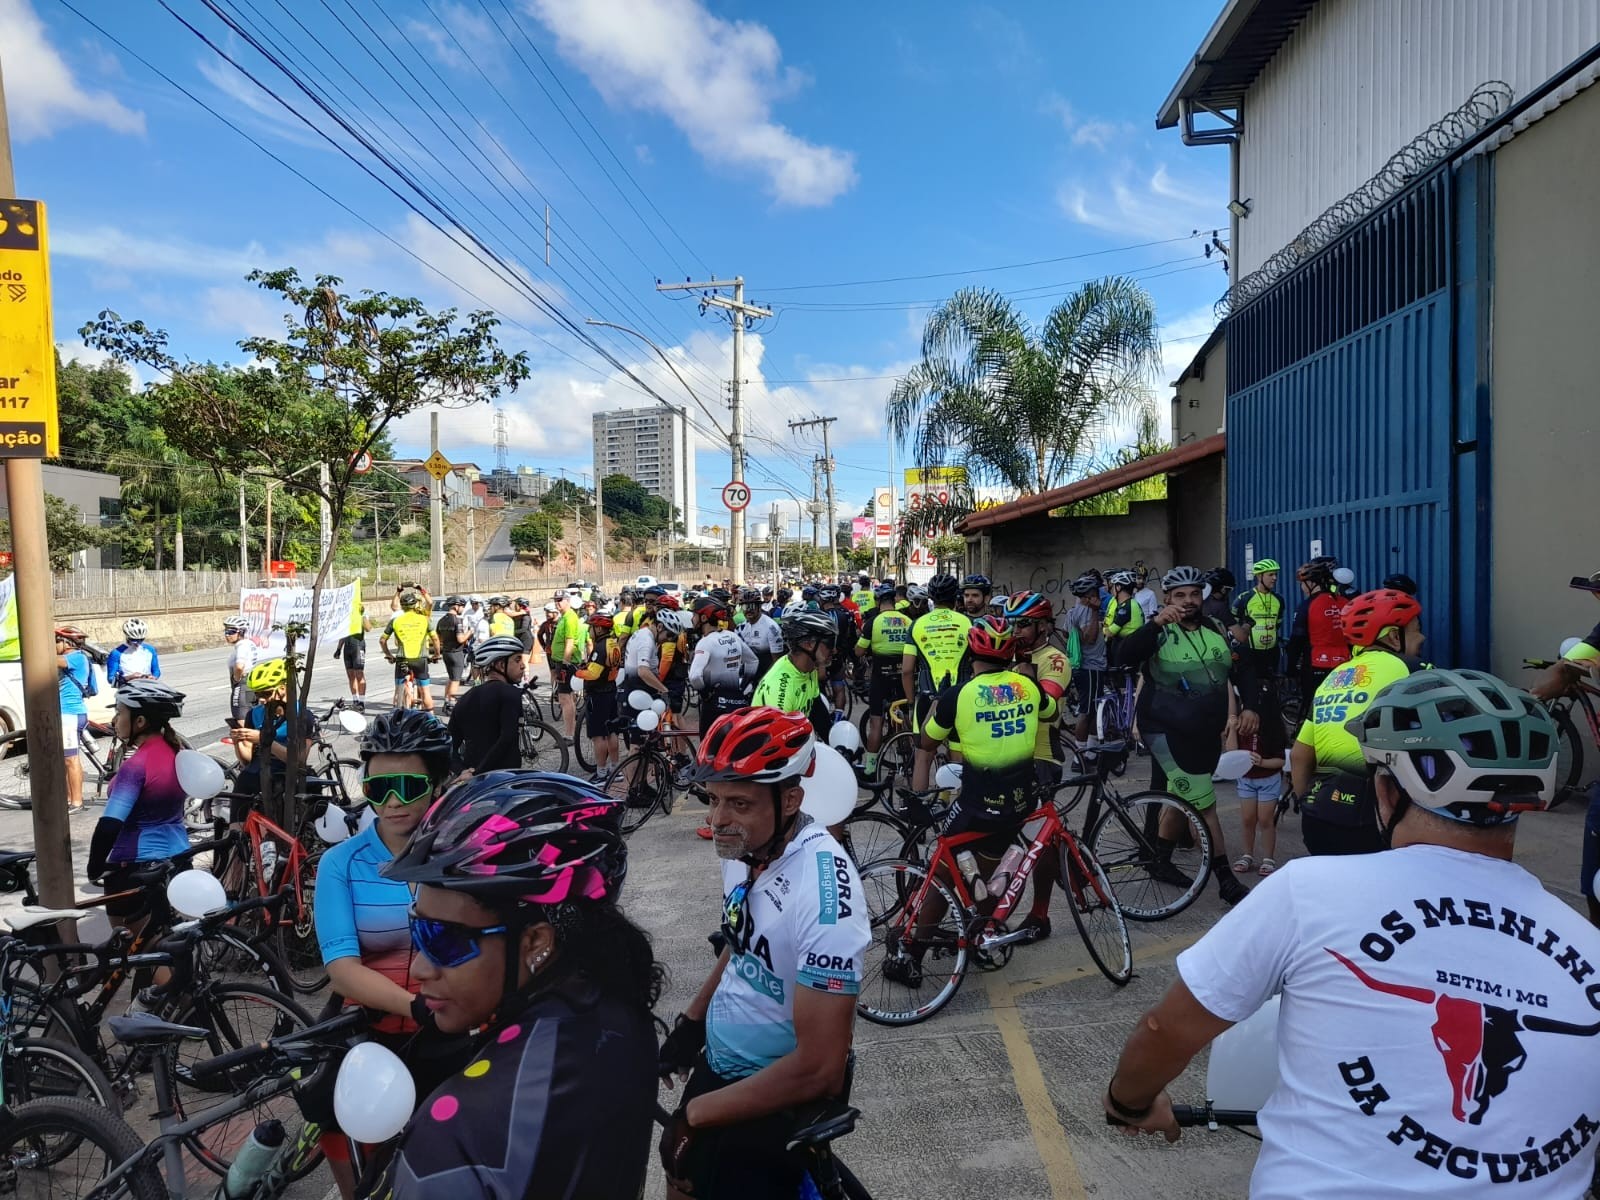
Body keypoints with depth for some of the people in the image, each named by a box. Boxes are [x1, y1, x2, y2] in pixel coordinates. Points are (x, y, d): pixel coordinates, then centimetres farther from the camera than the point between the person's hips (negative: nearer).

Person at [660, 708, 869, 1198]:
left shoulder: (823, 892, -31)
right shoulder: (744, 847, -8)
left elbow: (818, 1069, -29)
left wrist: (694, 1113, -21)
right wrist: (691, 1019, 8)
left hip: (781, 1096, -7)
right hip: (719, 1062, 8)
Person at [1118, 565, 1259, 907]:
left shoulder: (1217, 631, 6)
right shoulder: (1158, 632, -10)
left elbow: (1242, 671, 13)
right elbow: (1126, 656, -28)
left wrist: (1250, 706, -2)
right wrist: (1156, 623, -40)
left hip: (1206, 735, 6)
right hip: (1168, 732, -6)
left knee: (1181, 801, 18)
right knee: (1203, 804, -7)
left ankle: (1160, 860, 36)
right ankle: (1226, 880, 3)